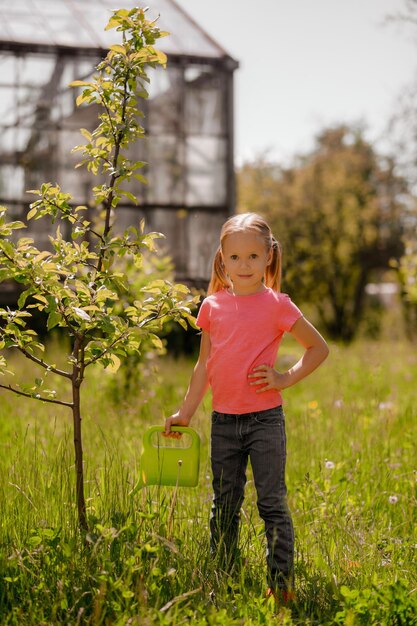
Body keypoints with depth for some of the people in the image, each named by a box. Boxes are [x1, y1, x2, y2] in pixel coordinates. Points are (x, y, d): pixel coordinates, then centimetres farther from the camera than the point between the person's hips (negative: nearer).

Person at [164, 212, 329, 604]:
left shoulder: (277, 305, -6)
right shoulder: (212, 307, 5)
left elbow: (318, 348, 3)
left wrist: (285, 378, -8)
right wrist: (186, 412, 13)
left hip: (264, 419, -4)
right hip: (223, 420, 4)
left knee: (272, 503, -1)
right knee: (224, 505, 13)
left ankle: (281, 584, 8)